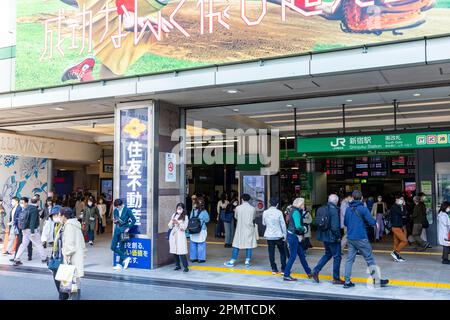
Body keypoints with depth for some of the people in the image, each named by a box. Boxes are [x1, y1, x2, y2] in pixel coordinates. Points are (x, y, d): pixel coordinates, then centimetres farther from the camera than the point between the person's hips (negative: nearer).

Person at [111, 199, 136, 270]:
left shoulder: (127, 210, -8)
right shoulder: (115, 210, 7)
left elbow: (134, 220, -7)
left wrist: (128, 228, -11)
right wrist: (115, 221, -5)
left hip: (124, 229, -6)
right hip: (117, 229, 6)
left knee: (121, 247, -4)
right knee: (113, 247, 2)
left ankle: (120, 264, 6)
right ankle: (125, 258, 10)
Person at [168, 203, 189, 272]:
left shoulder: (185, 217, 1)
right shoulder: (174, 215, 12)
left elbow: (184, 227, -4)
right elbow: (170, 226, 13)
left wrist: (178, 223, -15)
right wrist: (172, 222, -7)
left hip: (180, 236, -4)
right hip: (173, 235, 4)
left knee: (181, 252, -11)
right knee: (174, 251, 4)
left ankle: (185, 267, -6)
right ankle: (177, 265, 18)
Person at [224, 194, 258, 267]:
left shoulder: (238, 208, -8)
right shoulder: (253, 208, -6)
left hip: (240, 229, -1)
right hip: (249, 229, 1)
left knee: (236, 245, 6)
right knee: (249, 245, 8)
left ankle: (232, 261, 10)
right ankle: (247, 261, 9)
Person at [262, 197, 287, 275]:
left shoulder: (265, 212, -2)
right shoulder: (279, 212, -12)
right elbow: (283, 224, -7)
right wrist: (284, 235, 2)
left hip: (269, 235, 3)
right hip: (278, 235, -2)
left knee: (271, 253, 8)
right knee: (282, 252, 10)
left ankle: (274, 269, 10)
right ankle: (283, 269, 11)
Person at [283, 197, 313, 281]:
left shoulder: (294, 211, 12)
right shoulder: (296, 212, -18)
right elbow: (298, 226, -24)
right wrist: (304, 228, -6)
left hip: (295, 236, 10)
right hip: (293, 236, -10)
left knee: (302, 254, 17)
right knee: (293, 256, -2)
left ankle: (309, 272, 27)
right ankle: (286, 275, 5)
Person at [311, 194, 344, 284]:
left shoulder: (323, 208, 8)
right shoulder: (334, 209, -16)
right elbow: (335, 225, -22)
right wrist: (338, 236, -12)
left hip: (324, 235, 8)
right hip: (332, 237, -8)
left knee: (328, 254, 21)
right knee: (337, 256, 4)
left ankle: (316, 271, 12)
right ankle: (336, 278, 10)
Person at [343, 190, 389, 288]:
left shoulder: (348, 209, 6)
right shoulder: (363, 209, -12)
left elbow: (345, 223, 15)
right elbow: (372, 222, -14)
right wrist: (375, 221, 7)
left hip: (350, 238, 5)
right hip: (361, 238, -5)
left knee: (350, 259, 8)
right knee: (370, 259, 6)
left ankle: (347, 281, 8)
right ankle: (377, 279, 14)